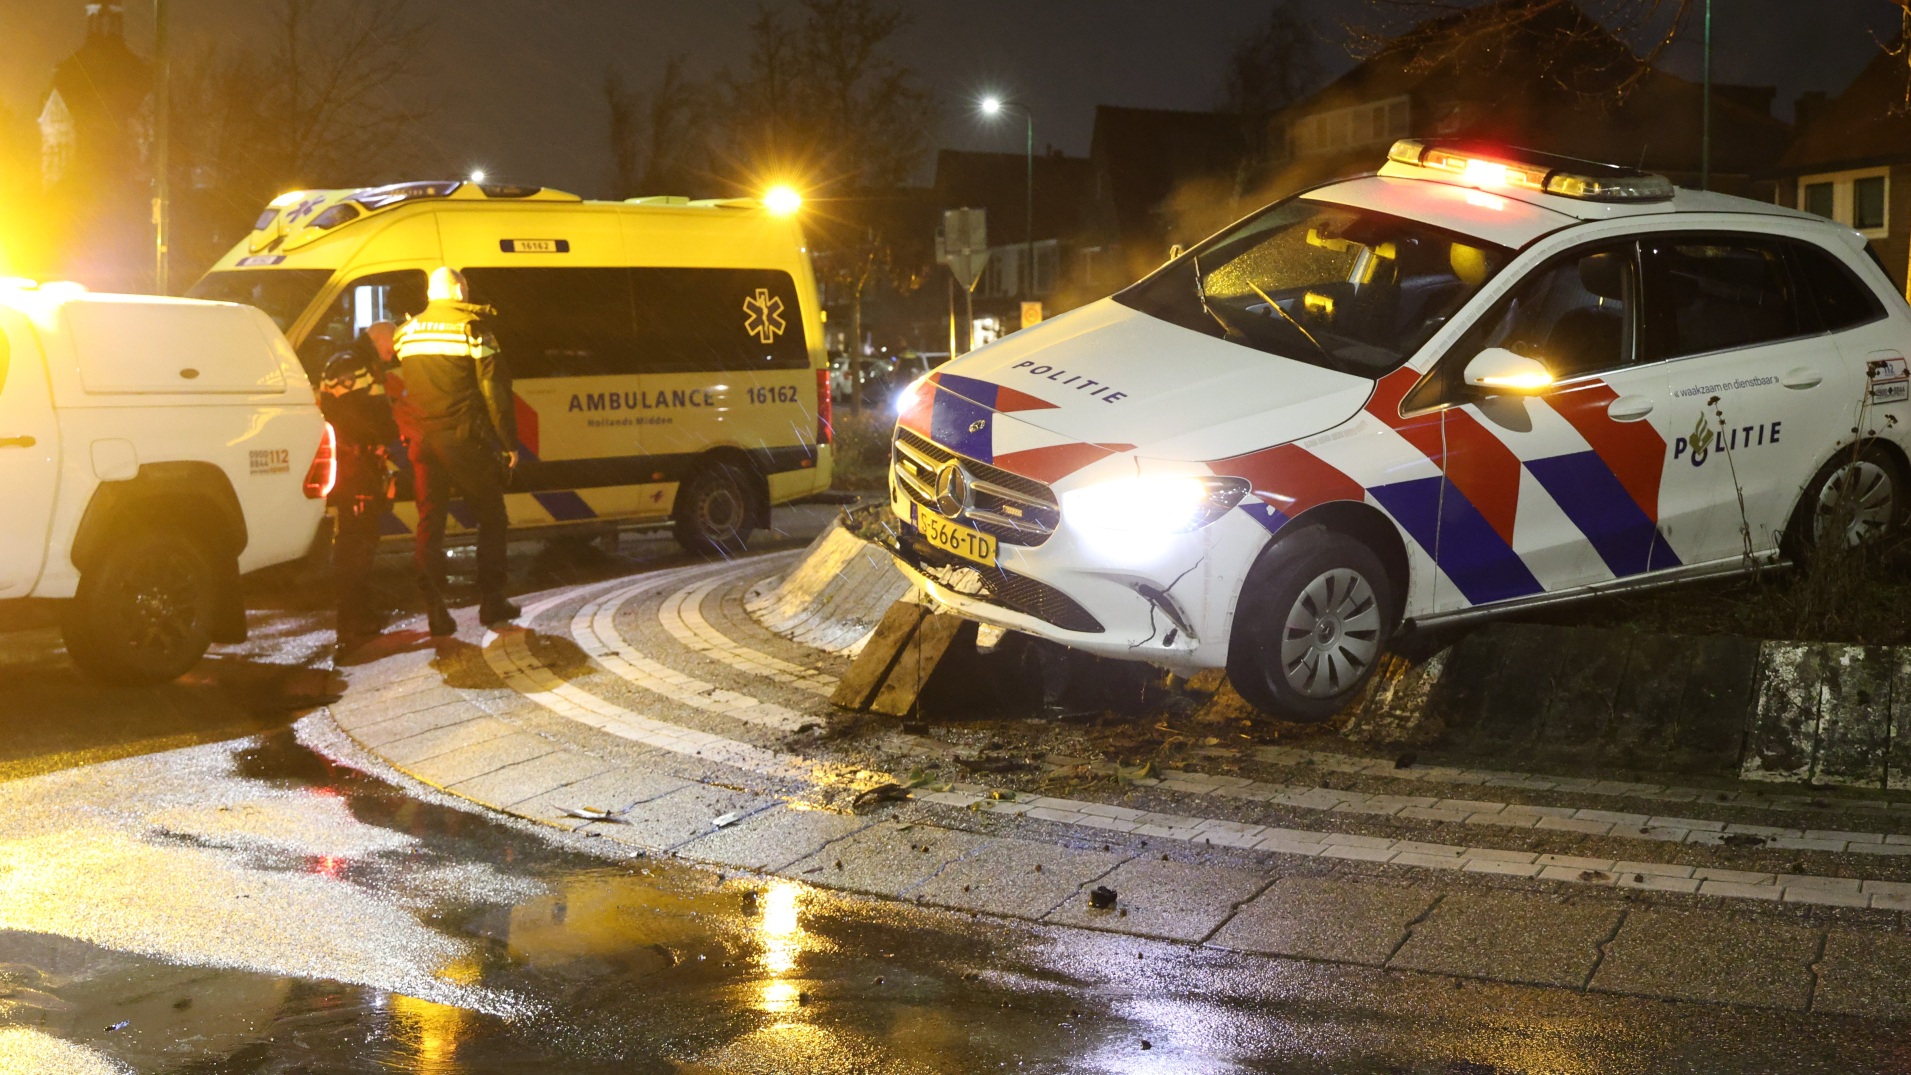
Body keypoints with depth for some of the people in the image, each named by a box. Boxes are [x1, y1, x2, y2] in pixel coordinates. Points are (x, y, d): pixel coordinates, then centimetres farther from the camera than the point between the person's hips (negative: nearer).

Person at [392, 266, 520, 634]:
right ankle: (491, 601, 9)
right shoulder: (472, 328, -6)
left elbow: (405, 387, 17)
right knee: (491, 519, 9)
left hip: (421, 439, 5)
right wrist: (509, 442, -6)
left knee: (429, 522, 7)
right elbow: (494, 390, -9)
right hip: (464, 438, -4)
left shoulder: (407, 332, 12)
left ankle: (435, 608, 2)